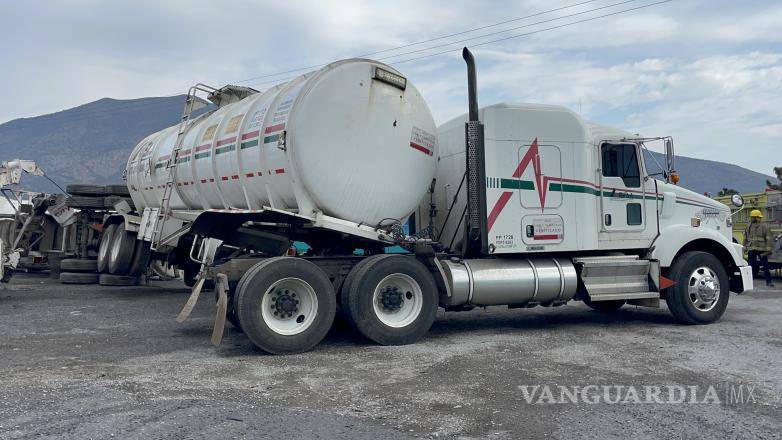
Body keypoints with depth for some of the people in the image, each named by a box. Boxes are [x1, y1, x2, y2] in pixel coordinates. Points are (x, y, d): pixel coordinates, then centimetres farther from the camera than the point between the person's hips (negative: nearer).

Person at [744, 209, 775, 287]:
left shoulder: (764, 226, -4)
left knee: (765, 266, 3)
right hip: (751, 249, 3)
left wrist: (768, 249, -14)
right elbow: (745, 238, 18)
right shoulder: (749, 227, 11)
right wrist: (745, 247, 13)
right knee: (752, 265, 6)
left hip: (762, 249, -3)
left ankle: (768, 281, 11)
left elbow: (769, 238, -8)